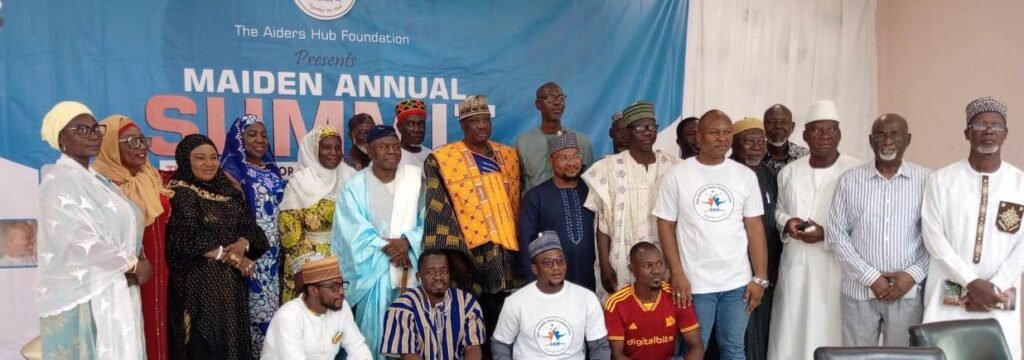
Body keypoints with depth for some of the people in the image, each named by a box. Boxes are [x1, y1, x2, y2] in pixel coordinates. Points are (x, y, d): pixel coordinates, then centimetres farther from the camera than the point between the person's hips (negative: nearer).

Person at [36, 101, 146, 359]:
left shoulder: (94, 179, 15)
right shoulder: (59, 181, -11)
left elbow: (117, 229, 17)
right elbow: (79, 241, -20)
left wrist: (136, 258, -2)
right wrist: (131, 264, -11)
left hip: (113, 292, 8)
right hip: (84, 296, -8)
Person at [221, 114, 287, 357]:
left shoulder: (271, 168, 13)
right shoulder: (233, 169, -8)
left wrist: (281, 243, 15)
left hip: (274, 250, 7)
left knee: (272, 302, 12)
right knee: (257, 306, -3)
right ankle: (255, 352, 7)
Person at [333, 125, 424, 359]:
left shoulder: (415, 177, 4)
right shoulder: (355, 186, 1)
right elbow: (355, 230, -6)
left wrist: (408, 241, -14)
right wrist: (387, 249, -14)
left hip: (410, 265, 1)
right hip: (373, 266, -1)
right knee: (374, 328, 0)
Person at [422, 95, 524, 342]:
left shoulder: (509, 156, 13)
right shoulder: (443, 160, -2)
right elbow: (439, 211, -8)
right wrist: (455, 255, -15)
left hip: (509, 250, 4)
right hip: (473, 254, -4)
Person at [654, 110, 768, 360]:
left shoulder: (746, 176, 3)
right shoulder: (677, 175, -4)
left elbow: (754, 227, 4)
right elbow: (666, 225, -2)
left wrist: (760, 278, 0)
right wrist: (677, 274, -8)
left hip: (738, 282, 2)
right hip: (695, 282, -2)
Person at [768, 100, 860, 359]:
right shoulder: (789, 172, 10)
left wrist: (827, 234, -19)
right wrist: (787, 222, -1)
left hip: (835, 267, -4)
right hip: (795, 264, 4)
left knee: (829, 331, 2)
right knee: (790, 331, 8)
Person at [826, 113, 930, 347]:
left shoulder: (925, 181, 1)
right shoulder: (849, 181, 1)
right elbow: (835, 234, -2)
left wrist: (913, 275, -10)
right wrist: (869, 277, -9)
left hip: (908, 291, 0)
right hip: (859, 290, 0)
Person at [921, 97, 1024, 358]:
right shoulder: (941, 180, 0)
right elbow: (933, 237, -6)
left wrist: (994, 287, -8)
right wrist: (972, 282, -12)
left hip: (1000, 297, 2)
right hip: (949, 293, -1)